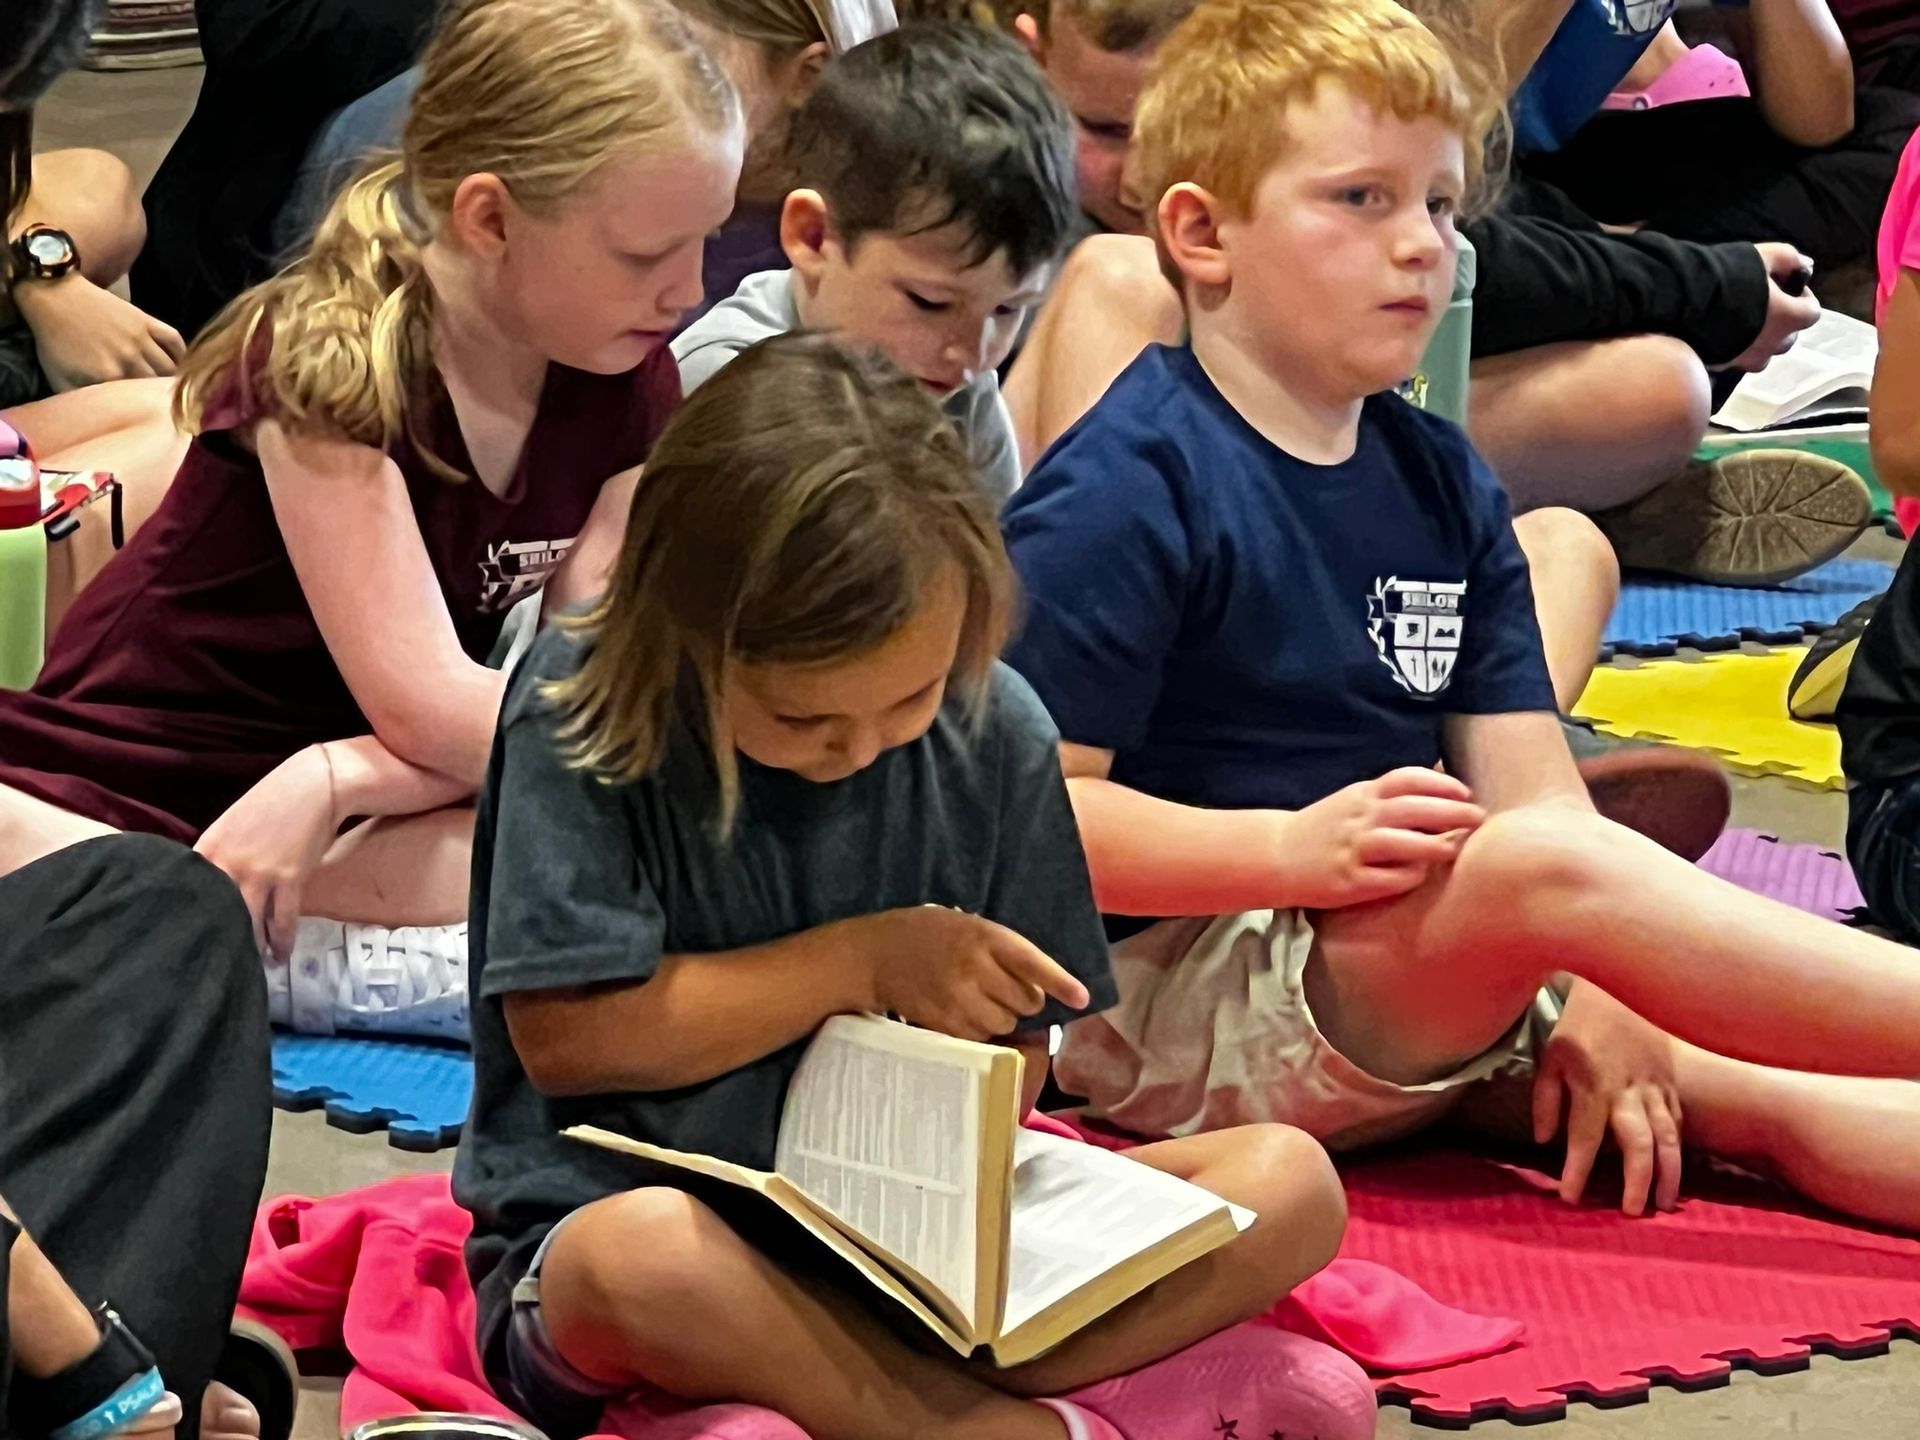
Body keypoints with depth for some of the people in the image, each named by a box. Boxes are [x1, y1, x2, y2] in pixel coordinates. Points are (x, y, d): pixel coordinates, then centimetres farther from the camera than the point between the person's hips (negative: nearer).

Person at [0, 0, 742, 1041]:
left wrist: (329, 781, -25)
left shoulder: (631, 388, 0)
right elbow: (427, 704, -22)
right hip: (133, 789, -7)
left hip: (375, 821, 7)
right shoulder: (327, 359, -17)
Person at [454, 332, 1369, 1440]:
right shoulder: (583, 710, -10)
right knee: (647, 1256, -43)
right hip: (608, 1214, -5)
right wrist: (860, 963, -12)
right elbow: (565, 1035, -14)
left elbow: (1012, 1056, 8)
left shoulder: (993, 734, 1)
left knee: (1291, 1183, -15)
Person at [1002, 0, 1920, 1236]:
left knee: (1769, 1102, -12)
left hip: (1435, 1018, 8)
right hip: (1176, 1005, -8)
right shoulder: (1123, 495, -11)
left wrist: (1603, 1004, -8)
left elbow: (1531, 781, 7)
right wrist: (1298, 849, -27)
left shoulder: (1444, 487, 14)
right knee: (1547, 863, -30)